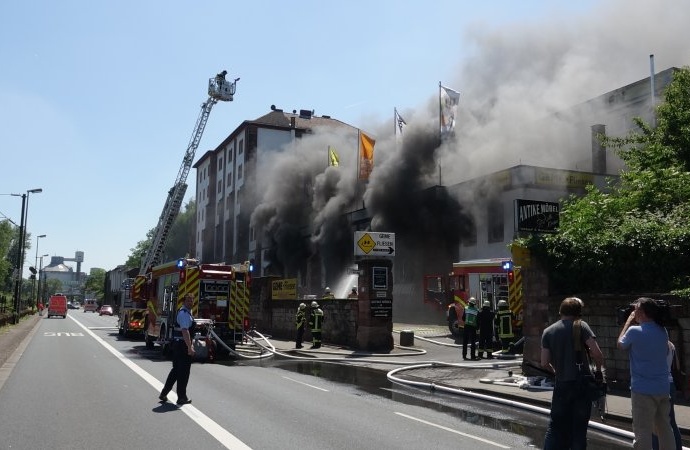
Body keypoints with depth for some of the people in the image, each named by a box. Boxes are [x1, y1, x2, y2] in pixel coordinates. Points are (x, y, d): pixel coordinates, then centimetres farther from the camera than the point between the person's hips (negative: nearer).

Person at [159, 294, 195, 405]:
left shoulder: (186, 312, 16)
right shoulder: (184, 314, -18)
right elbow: (185, 331, -26)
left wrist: (190, 344, 27)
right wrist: (190, 347, -28)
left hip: (177, 344, 10)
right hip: (182, 345, -10)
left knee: (176, 370, 18)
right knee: (183, 372, 1)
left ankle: (164, 393, 24)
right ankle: (182, 398, 11)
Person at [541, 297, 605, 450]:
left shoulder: (548, 331, 5)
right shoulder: (581, 326, -3)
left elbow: (544, 363, 0)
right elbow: (597, 353, -14)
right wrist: (599, 370, 4)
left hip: (561, 385, 2)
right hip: (582, 383, -2)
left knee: (555, 426, 11)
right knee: (579, 428, 8)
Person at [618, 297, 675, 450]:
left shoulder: (634, 331, -15)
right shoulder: (662, 331, 3)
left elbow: (620, 344, 4)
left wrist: (629, 322, 7)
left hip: (643, 389, -6)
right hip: (663, 388, 6)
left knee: (643, 431, -1)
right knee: (665, 428, 16)